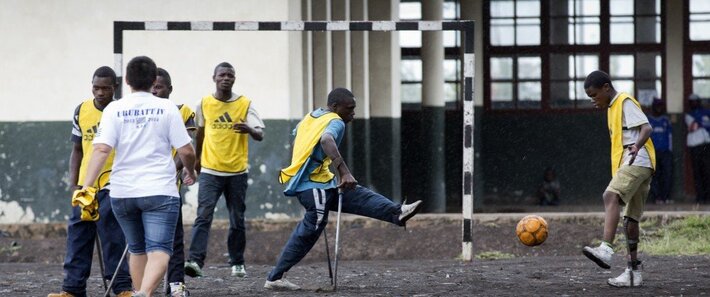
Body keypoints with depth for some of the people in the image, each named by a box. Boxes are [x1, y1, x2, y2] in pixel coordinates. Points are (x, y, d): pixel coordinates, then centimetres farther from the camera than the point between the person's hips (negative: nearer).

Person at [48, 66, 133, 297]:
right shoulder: (82, 111, 7)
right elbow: (77, 150, 14)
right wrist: (74, 183, 7)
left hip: (112, 185, -5)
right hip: (85, 185, 5)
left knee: (112, 237, -7)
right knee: (77, 235, 6)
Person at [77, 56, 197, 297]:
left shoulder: (114, 109, 1)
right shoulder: (167, 108, -1)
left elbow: (102, 148, -11)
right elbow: (186, 150, -1)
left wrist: (87, 185, -13)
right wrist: (190, 171, 20)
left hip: (122, 193, 3)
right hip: (159, 191, -3)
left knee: (136, 249, 20)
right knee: (159, 250, -11)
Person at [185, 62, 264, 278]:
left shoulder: (245, 104, -2)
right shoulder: (204, 104, 2)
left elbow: (260, 134, -10)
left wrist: (249, 129, -33)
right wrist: (197, 158, 27)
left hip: (238, 171, 0)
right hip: (210, 171, 0)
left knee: (237, 220, 9)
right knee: (203, 215, -15)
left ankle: (237, 263, 22)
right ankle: (195, 261, -24)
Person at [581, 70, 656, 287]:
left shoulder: (625, 102, -4)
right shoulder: (612, 108, 25)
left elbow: (646, 128, -16)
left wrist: (637, 146, -35)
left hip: (637, 162, -11)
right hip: (628, 164, 11)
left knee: (611, 196, -30)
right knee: (631, 218, 11)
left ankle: (606, 250, -47)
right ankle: (633, 272, 14)